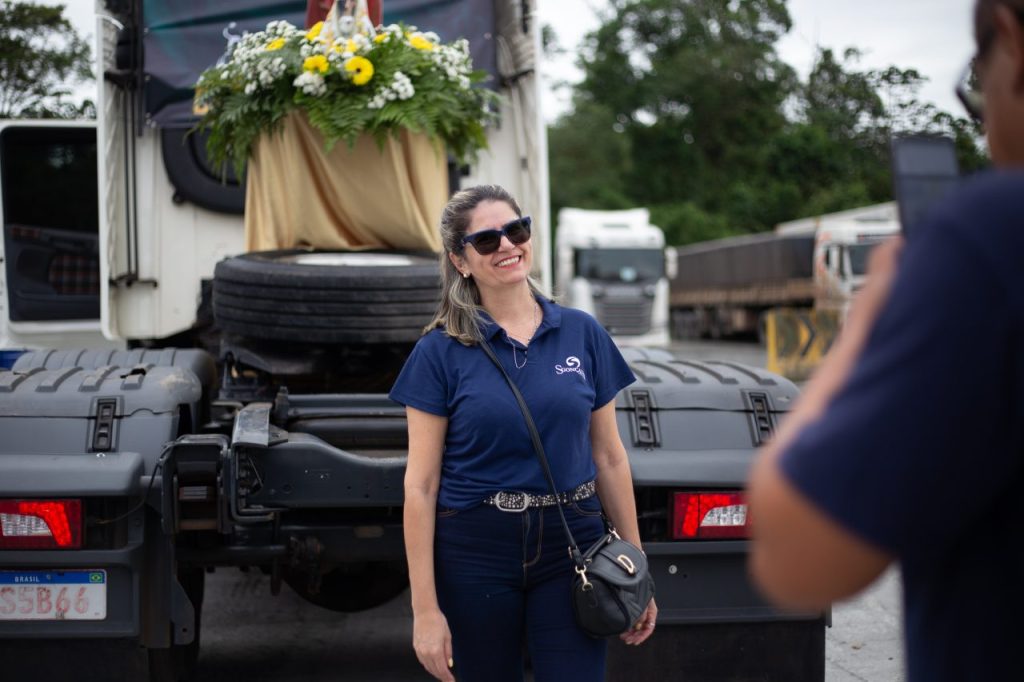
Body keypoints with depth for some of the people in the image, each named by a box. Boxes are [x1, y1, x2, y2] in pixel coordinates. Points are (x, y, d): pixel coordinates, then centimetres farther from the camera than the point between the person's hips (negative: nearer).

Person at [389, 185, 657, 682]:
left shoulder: (582, 334, 4)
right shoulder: (440, 352, -4)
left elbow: (610, 459, 8)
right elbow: (420, 486, -5)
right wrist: (425, 610, -9)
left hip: (571, 548, 2)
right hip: (475, 556, -1)